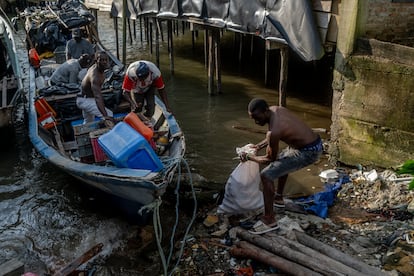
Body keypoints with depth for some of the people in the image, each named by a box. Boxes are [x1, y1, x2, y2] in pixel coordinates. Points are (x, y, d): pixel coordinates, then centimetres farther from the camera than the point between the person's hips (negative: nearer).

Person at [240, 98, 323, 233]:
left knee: (266, 175, -12)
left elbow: (270, 159, -11)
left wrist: (249, 157, 0)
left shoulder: (274, 130, -27)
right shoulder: (275, 109, -1)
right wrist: (259, 146, 10)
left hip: (308, 152, -10)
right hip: (315, 143, 10)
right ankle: (278, 198, 50)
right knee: (281, 162, 35)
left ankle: (269, 220, -7)